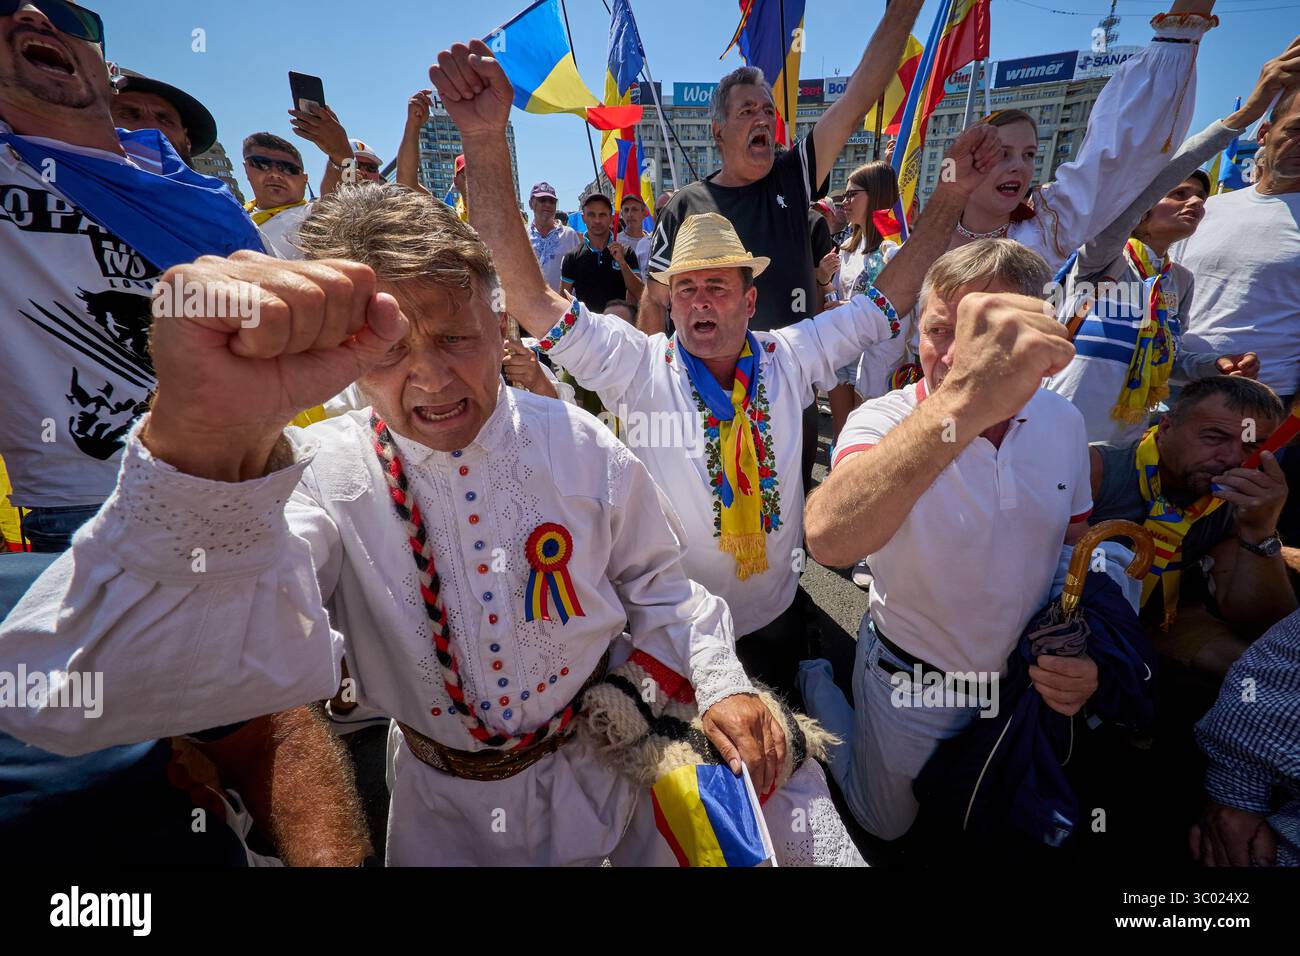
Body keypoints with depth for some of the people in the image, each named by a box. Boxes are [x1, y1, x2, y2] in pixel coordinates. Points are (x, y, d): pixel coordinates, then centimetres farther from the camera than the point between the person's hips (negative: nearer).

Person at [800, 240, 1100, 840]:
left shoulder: (1064, 422, -12)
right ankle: (815, 684, 39)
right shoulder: (884, 420, -30)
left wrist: (1082, 653, -13)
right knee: (886, 826, 22)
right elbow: (829, 539, -53)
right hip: (909, 679, -4)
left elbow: (1076, 540, 4)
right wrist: (962, 403, -66)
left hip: (1022, 675, 5)